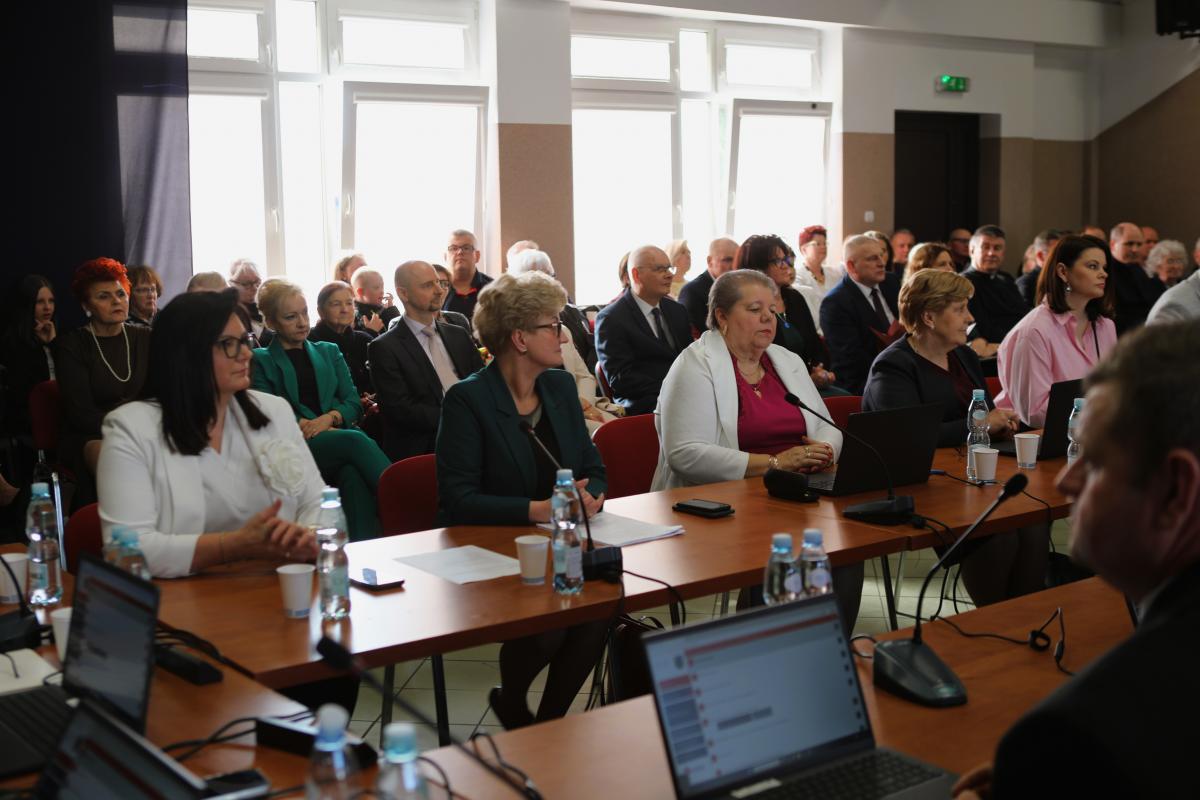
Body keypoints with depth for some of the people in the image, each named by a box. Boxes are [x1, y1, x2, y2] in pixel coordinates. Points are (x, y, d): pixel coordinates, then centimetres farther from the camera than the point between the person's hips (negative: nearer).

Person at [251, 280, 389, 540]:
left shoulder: (329, 352, 27)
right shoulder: (260, 360, 17)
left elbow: (354, 404, 16)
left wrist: (329, 418, -7)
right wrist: (307, 427, -13)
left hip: (339, 436, 3)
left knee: (353, 475, -37)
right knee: (355, 440, -37)